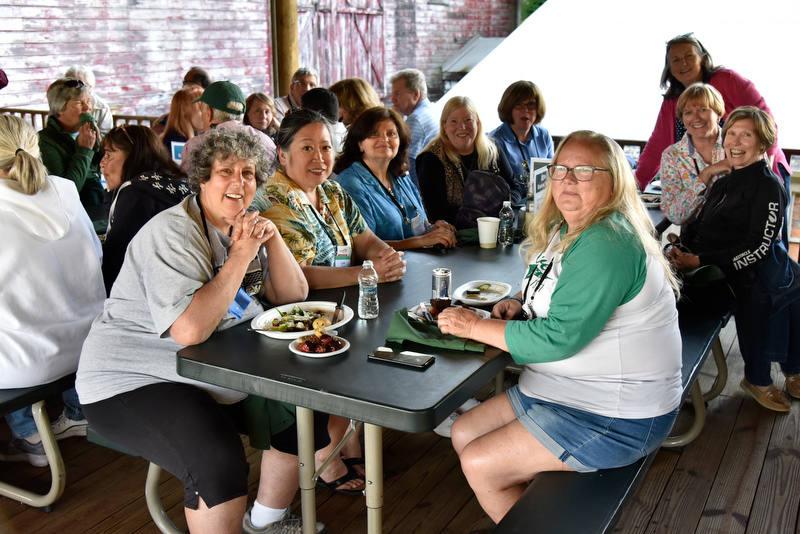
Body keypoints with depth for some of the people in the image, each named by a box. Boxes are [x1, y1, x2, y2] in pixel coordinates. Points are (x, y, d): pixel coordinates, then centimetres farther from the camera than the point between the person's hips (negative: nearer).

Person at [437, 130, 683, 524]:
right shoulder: (566, 228, 7)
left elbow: (558, 338, -28)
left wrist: (475, 326, -18)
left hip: (617, 417, -10)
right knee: (463, 434, 9)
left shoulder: (606, 245, -25)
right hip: (561, 388, 10)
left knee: (479, 465, -10)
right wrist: (519, 302, 0)